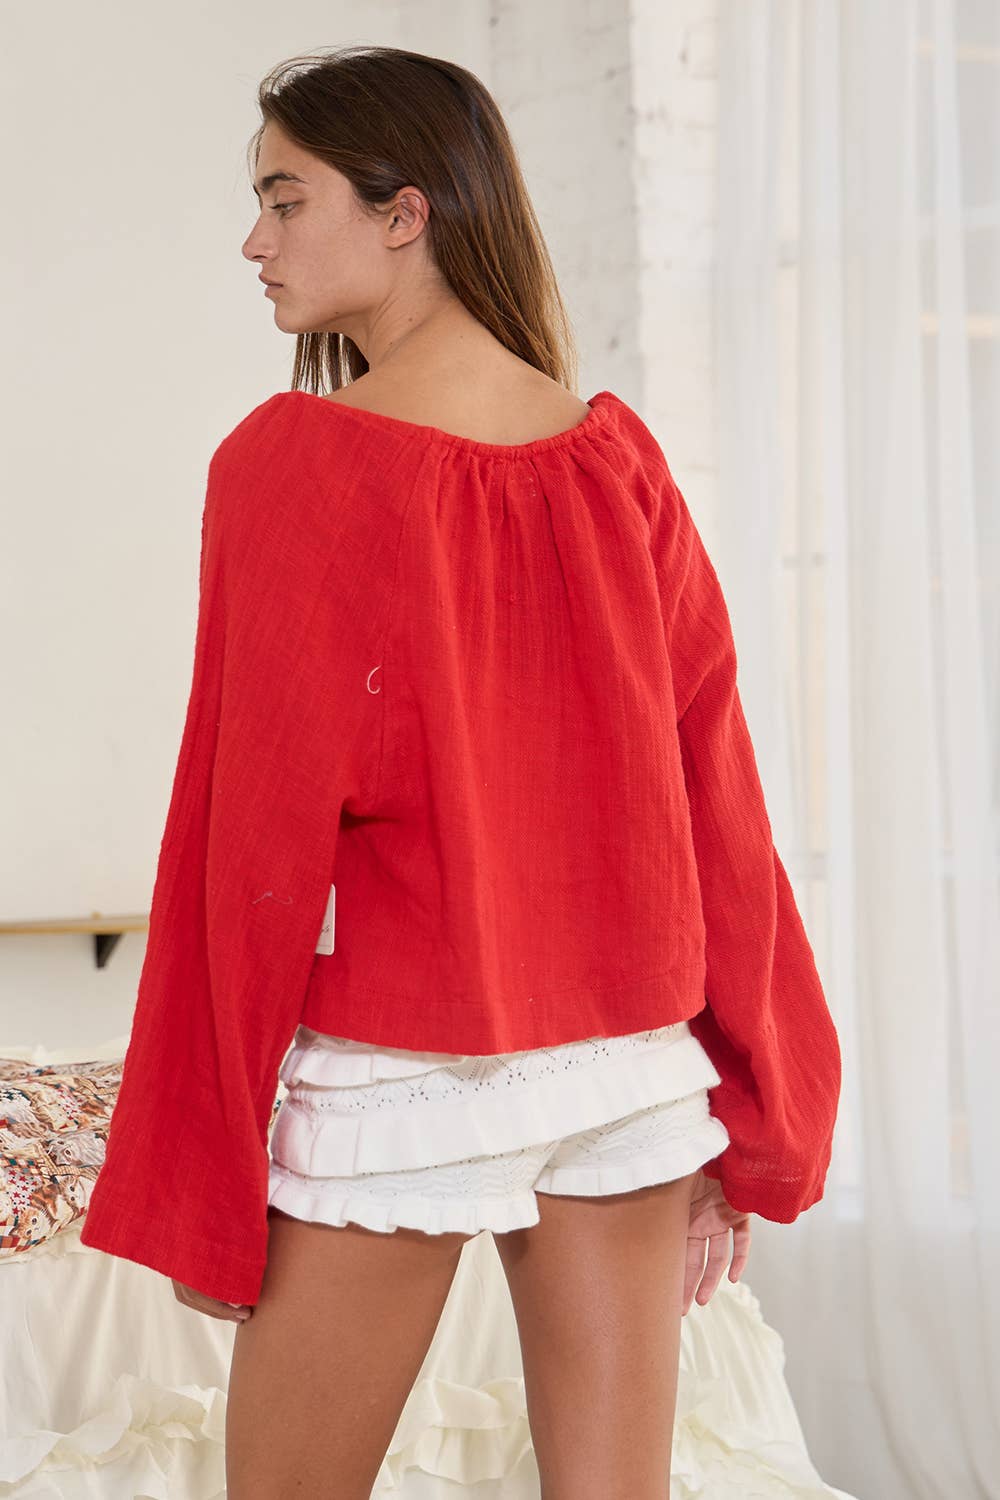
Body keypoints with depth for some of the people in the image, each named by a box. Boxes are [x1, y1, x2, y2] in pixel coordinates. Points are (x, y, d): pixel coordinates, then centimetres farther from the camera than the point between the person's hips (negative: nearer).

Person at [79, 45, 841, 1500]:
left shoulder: (292, 460, -11)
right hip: (629, 1057, 5)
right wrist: (740, 1121, 13)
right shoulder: (621, 458, 3)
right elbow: (714, 797, 4)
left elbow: (258, 832, -11)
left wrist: (197, 1179, -3)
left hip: (396, 1079, -4)